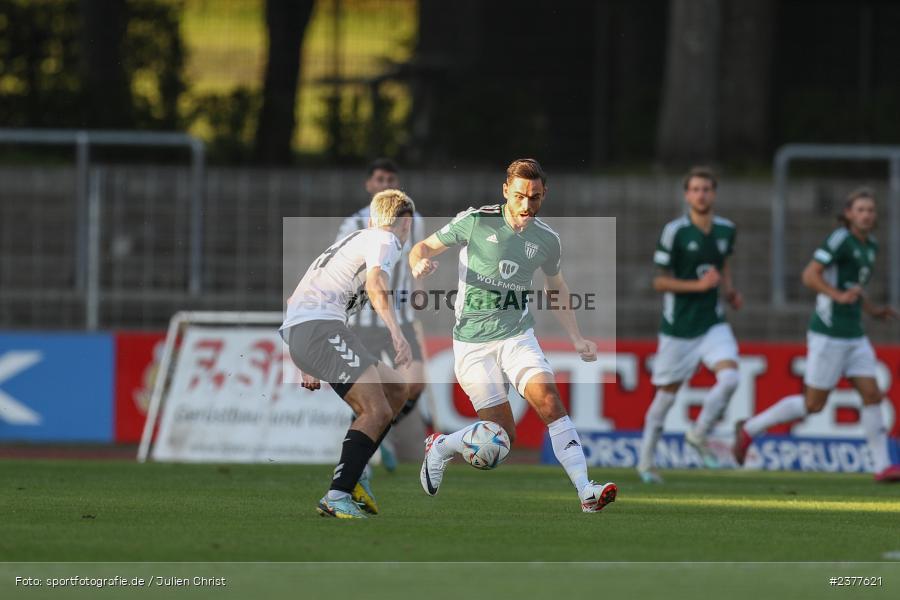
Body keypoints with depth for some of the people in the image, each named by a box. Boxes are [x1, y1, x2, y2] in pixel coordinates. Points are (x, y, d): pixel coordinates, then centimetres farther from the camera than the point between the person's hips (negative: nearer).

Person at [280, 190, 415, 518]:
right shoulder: (385, 240, 3)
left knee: (396, 391, 15)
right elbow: (376, 284, -19)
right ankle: (337, 497, -29)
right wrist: (396, 332, -32)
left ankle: (352, 474, 8)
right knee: (377, 411, -18)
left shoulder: (356, 238, 32)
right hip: (319, 325, -10)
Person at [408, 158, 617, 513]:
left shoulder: (547, 240, 3)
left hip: (517, 335, 3)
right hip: (473, 341, -3)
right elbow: (424, 247, 0)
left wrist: (577, 339, 16)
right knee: (503, 434, -8)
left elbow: (557, 289, 21)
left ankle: (586, 491, -26)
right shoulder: (475, 222, -8)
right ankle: (439, 448, 22)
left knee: (548, 399, -22)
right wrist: (420, 263, -24)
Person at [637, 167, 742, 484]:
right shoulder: (674, 232, -13)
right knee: (667, 393, 6)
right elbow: (660, 282, -10)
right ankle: (646, 461, 23)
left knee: (729, 377, -20)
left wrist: (729, 290, 4)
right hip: (678, 327, -3)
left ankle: (699, 434, 4)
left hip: (713, 323, 3)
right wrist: (698, 284, -22)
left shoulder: (726, 229, 2)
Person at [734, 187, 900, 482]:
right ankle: (749, 429, 14)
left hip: (853, 336, 8)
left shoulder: (870, 246, 13)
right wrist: (839, 296, -29)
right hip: (828, 333, -8)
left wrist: (873, 310, 14)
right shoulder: (840, 239, -14)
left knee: (872, 395, -1)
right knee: (814, 404, -1)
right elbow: (810, 275, -19)